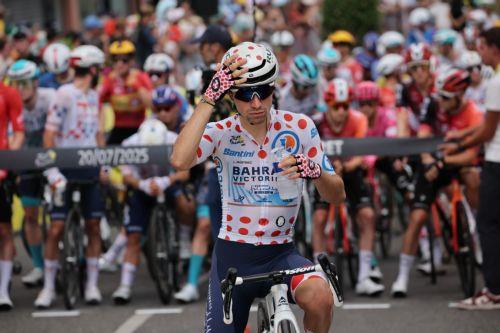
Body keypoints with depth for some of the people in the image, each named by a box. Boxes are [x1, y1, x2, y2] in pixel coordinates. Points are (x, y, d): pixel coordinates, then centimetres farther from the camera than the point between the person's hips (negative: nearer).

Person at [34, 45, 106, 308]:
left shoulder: (94, 96, 11)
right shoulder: (64, 94, -10)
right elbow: (49, 134, -12)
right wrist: (51, 170, -17)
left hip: (90, 169, 6)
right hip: (66, 169, -6)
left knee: (93, 227, 3)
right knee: (56, 228, -6)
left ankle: (92, 285, 10)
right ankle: (48, 287, 1)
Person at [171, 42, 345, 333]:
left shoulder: (299, 127, -4)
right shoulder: (221, 133, -5)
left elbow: (337, 195, -1)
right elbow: (180, 160, -28)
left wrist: (315, 172, -24)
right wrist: (210, 99, -28)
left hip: (281, 254, -1)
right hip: (233, 255, 1)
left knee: (320, 297, -32)